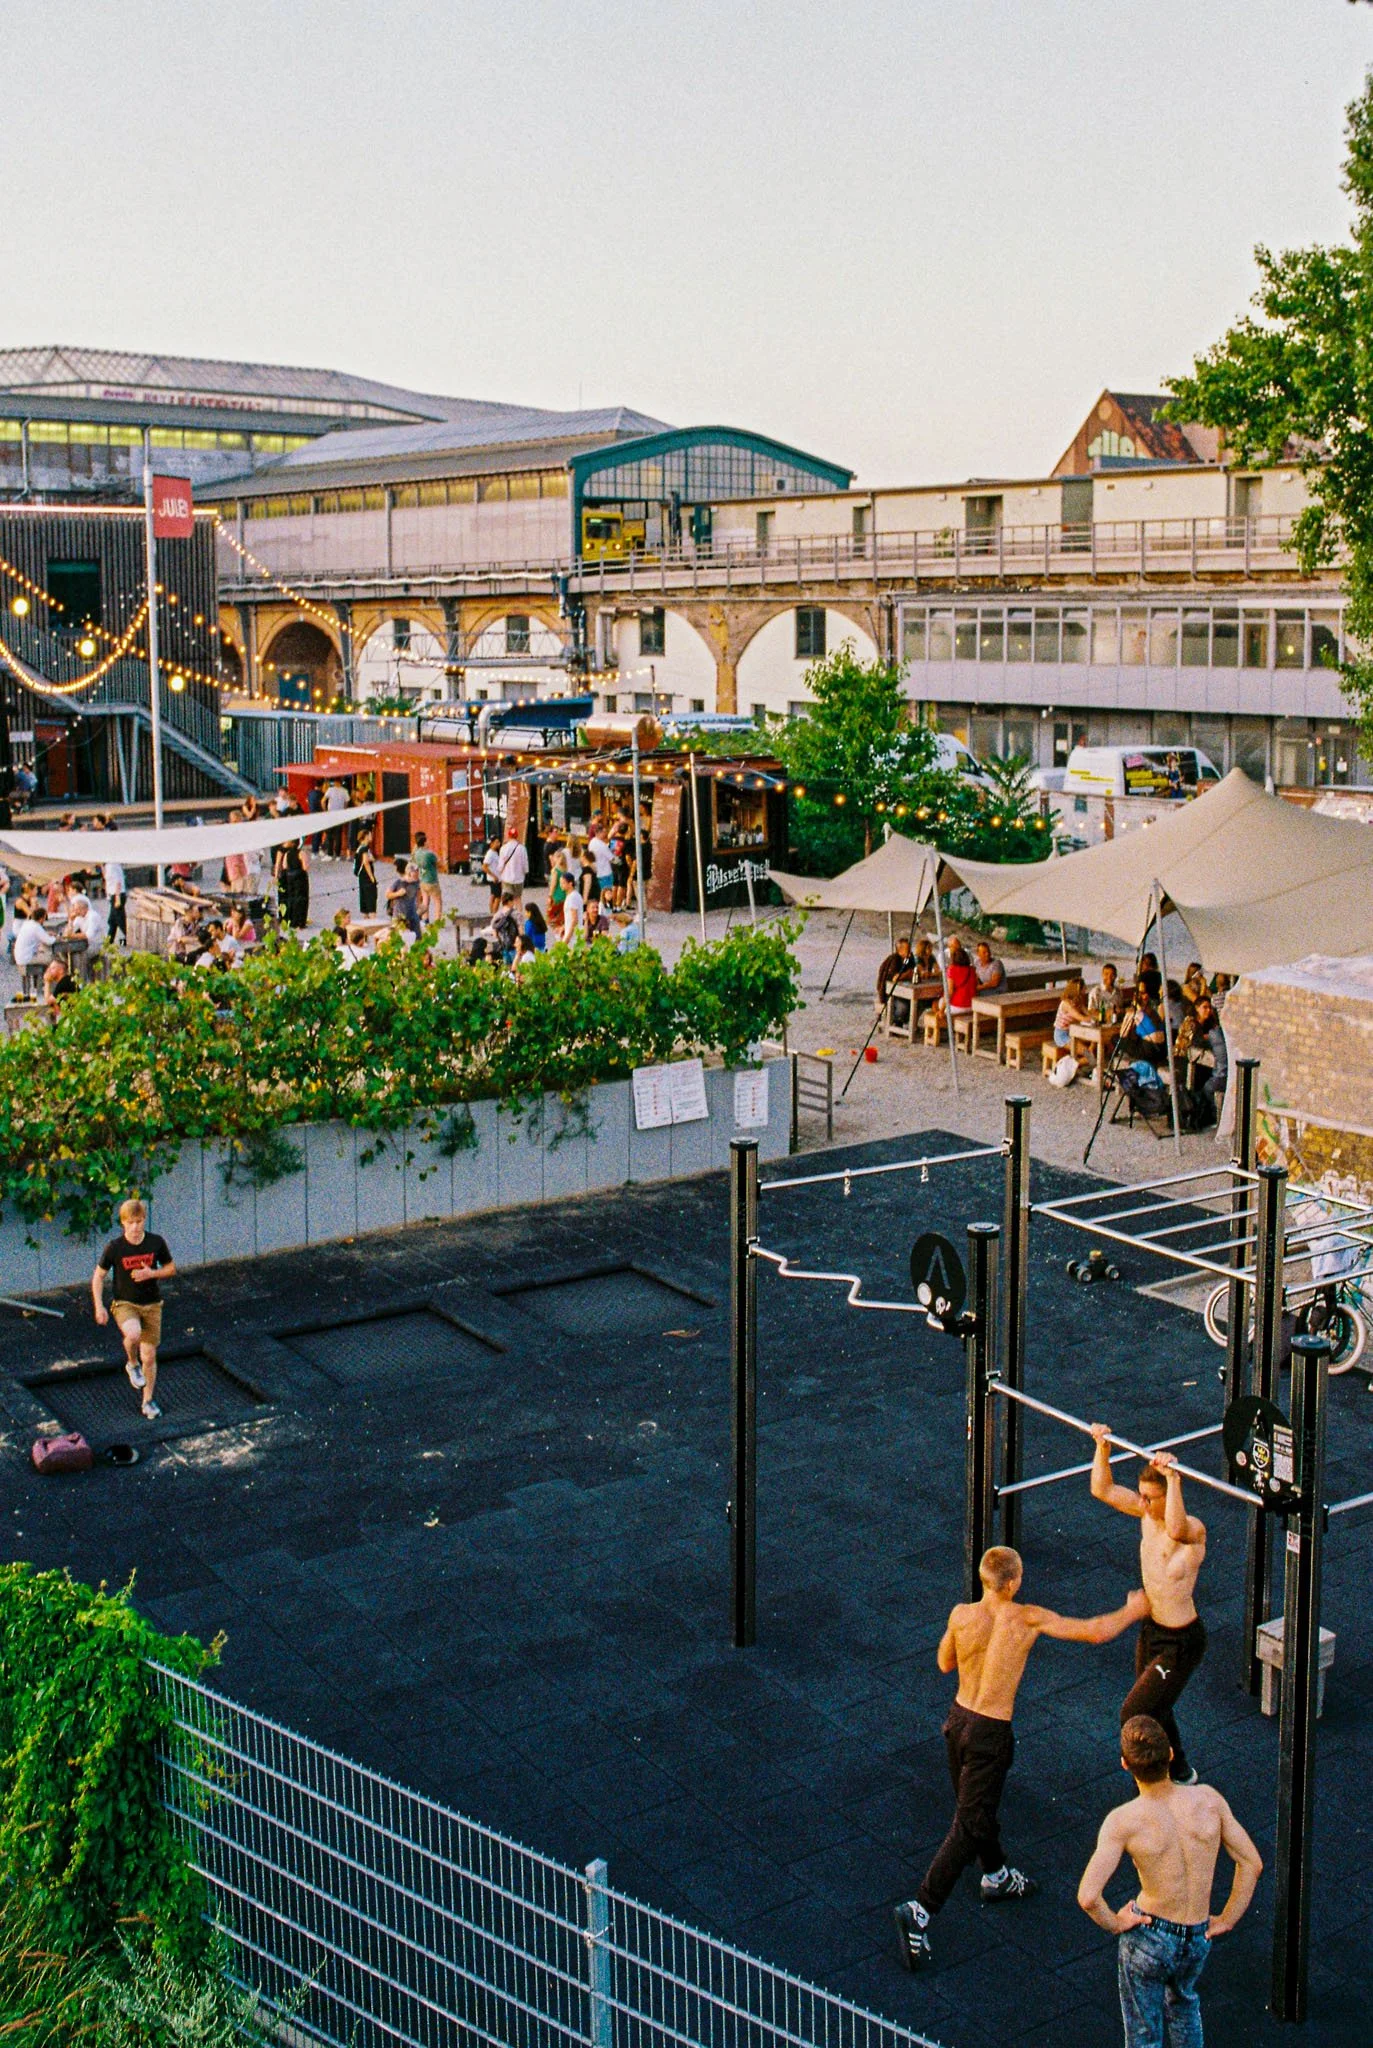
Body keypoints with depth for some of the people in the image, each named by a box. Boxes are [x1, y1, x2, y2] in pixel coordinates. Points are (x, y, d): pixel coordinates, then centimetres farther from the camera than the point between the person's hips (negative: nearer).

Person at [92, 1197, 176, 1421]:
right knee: (133, 1334, -34)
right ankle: (132, 1364, -1)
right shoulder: (114, 1247, -11)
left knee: (149, 1356, 6)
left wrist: (152, 1273, -14)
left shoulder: (156, 1243, -7)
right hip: (124, 1303, -2)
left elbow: (171, 1269, 6)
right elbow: (98, 1277, 0)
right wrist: (99, 1306, -9)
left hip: (152, 1305, 2)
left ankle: (148, 1401, 26)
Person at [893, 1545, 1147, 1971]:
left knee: (977, 1806, 27)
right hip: (990, 1735, -6)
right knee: (969, 1827, 1)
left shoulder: (961, 1616, -11)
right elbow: (1095, 1632, -10)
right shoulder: (1028, 1619, -19)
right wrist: (1132, 1611, 8)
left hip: (958, 1718, 6)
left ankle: (996, 1876, 50)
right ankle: (920, 1911, -5)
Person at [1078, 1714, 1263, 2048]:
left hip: (1147, 1940, -3)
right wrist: (1226, 1920, 4)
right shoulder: (1208, 1800, -14)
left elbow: (1087, 1897, -29)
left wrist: (1113, 1923, -9)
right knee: (1183, 2001, 36)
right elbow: (1252, 1864, -6)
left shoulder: (1123, 1822, -23)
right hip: (1199, 1939, 3)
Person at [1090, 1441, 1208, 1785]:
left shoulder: (1192, 1529, -27)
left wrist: (1173, 1477, -58)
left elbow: (1176, 1529, -52)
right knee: (1153, 1710, 24)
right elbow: (1102, 1489, 4)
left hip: (1180, 1641, -9)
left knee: (1134, 1715, -9)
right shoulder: (1148, 1512, -4)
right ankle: (1180, 1773, 48)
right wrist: (1103, 1446, -6)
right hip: (1151, 1628, 9)